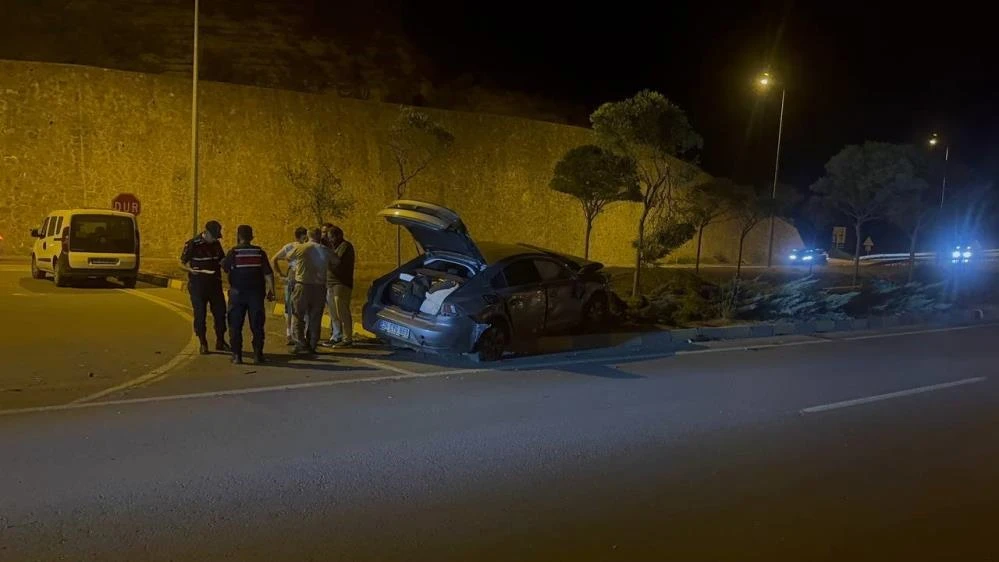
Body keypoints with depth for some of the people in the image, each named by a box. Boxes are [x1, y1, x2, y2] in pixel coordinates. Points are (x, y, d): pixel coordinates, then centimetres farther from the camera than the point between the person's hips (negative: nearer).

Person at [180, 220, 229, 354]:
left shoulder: (216, 244, 8)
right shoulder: (192, 244, -9)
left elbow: (222, 260, 20)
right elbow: (182, 263, -5)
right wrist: (190, 270, -25)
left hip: (215, 284, 5)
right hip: (198, 285, -5)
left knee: (220, 312, 6)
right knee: (200, 314, 1)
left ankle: (220, 342, 19)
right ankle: (203, 344, 12)